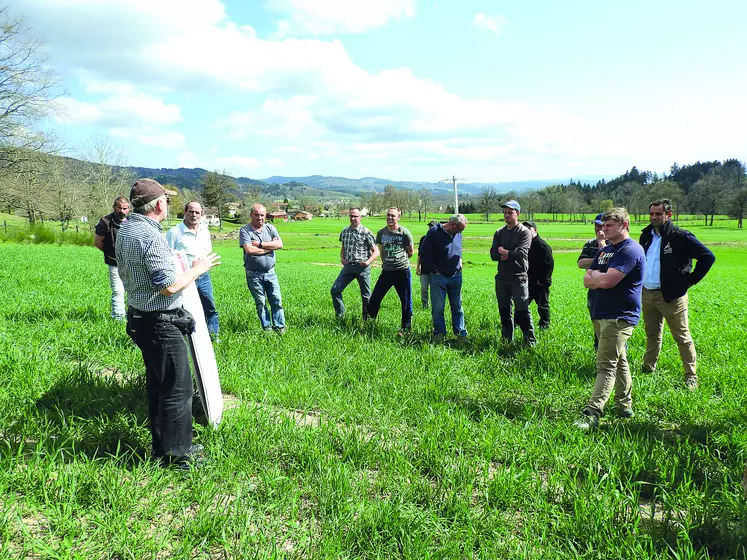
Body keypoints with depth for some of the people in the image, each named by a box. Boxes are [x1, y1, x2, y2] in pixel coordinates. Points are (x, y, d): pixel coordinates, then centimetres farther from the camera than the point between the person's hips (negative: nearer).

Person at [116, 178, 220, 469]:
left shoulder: (125, 230, 8)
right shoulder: (150, 236, -23)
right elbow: (169, 286, -25)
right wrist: (197, 269, -10)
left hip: (139, 316, 10)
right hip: (161, 322, -10)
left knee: (157, 384, 19)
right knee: (177, 387, 1)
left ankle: (162, 445, 31)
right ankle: (176, 454, 12)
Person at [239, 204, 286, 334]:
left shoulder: (270, 228, 5)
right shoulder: (245, 230, -7)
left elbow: (280, 244, -9)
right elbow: (249, 250, -21)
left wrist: (260, 244, -15)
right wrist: (270, 247, -11)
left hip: (270, 272, 3)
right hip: (254, 274, -3)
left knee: (276, 300, 3)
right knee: (261, 303, 6)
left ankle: (279, 326, 14)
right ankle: (267, 328, 17)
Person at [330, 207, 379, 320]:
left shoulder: (366, 233, -7)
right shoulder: (344, 232, 8)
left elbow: (376, 251, -5)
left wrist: (368, 262, -19)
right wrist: (342, 258, 3)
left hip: (362, 268, -4)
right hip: (348, 266, 5)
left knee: (366, 296, 5)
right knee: (335, 290, -2)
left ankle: (367, 319, 19)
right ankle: (340, 315, 12)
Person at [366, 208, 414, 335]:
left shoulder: (405, 233, -7)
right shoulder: (381, 233, 3)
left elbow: (411, 252, 6)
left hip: (402, 271, -3)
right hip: (386, 271, 3)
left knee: (406, 302, 5)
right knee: (374, 299, 4)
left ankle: (405, 328, 19)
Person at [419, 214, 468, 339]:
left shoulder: (458, 235, 8)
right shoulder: (434, 232, -10)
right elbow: (424, 253, -9)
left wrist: (459, 262, 10)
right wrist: (434, 270, -10)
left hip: (456, 276, 5)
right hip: (438, 276, -5)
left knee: (457, 306, 10)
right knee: (438, 307, 1)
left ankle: (461, 332, 20)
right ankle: (439, 333, 12)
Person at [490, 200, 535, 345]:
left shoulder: (524, 232, -5)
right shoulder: (499, 233, 12)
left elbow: (521, 254, -17)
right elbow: (493, 255, 3)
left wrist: (503, 251, -7)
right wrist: (510, 255, -14)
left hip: (518, 278, -6)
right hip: (501, 277, 6)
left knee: (522, 311, -5)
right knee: (504, 311, 13)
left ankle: (530, 341, 3)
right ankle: (506, 339, 24)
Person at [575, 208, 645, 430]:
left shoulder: (630, 250, -13)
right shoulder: (604, 250, 17)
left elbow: (607, 281, -24)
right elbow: (587, 281, 10)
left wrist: (596, 275, -2)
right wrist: (600, 278, -11)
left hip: (619, 317, -9)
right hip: (602, 314, 9)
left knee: (606, 366, -12)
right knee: (618, 362, 18)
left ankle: (592, 414, -16)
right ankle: (624, 406, 29)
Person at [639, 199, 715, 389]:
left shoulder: (681, 237, -11)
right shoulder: (646, 235, 9)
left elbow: (708, 257, -10)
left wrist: (691, 280, -9)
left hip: (671, 295, -6)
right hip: (647, 294, 6)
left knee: (682, 337, 2)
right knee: (652, 334, 18)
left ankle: (691, 376, 11)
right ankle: (648, 368, 31)